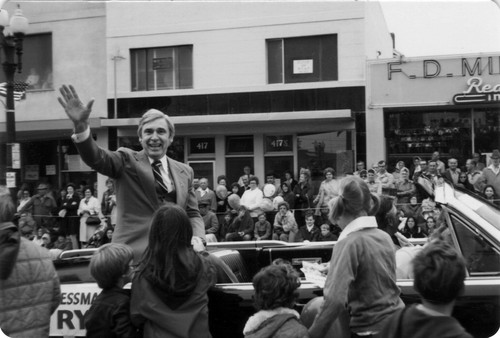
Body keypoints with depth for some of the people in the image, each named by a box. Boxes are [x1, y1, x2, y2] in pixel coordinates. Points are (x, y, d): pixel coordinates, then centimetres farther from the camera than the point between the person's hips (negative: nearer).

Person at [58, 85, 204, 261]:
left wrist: (198, 239, -4)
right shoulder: (127, 160, 5)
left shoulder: (185, 171, 16)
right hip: (133, 252, -3)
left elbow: (193, 213, 17)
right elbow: (96, 158, -13)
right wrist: (80, 125, -32)